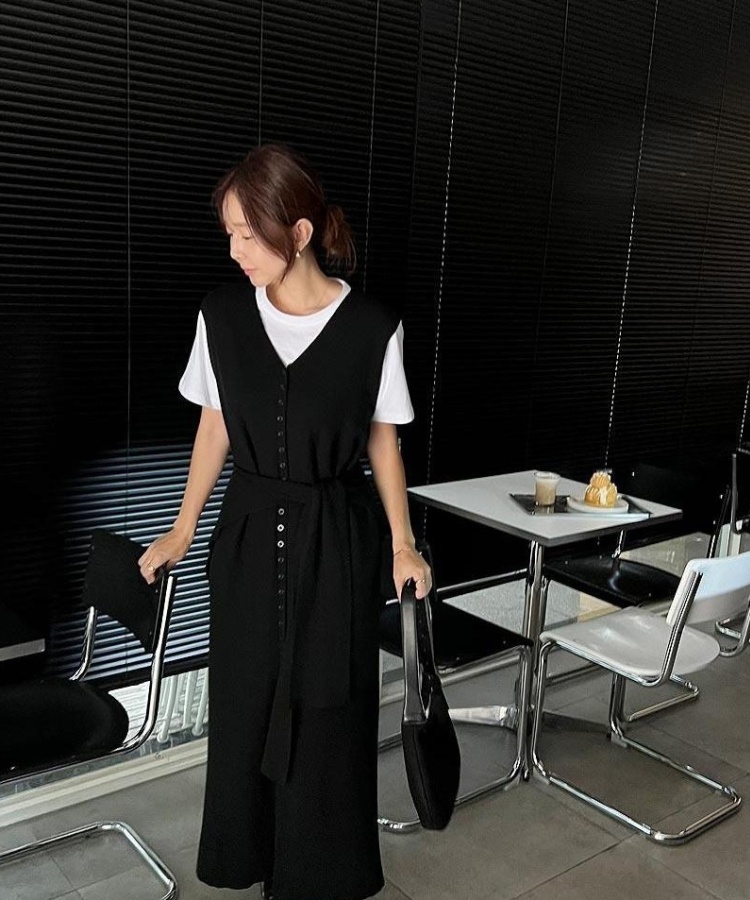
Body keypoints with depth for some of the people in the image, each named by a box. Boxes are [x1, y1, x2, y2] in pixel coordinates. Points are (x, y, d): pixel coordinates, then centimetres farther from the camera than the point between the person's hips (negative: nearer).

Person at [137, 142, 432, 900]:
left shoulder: (373, 327, -12)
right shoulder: (221, 314, -5)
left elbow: (382, 440, 0)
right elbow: (214, 426, 6)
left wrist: (402, 545, 0)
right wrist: (183, 531, 10)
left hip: (337, 537, -2)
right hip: (248, 531, 2)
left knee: (328, 706, 10)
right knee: (244, 700, 14)